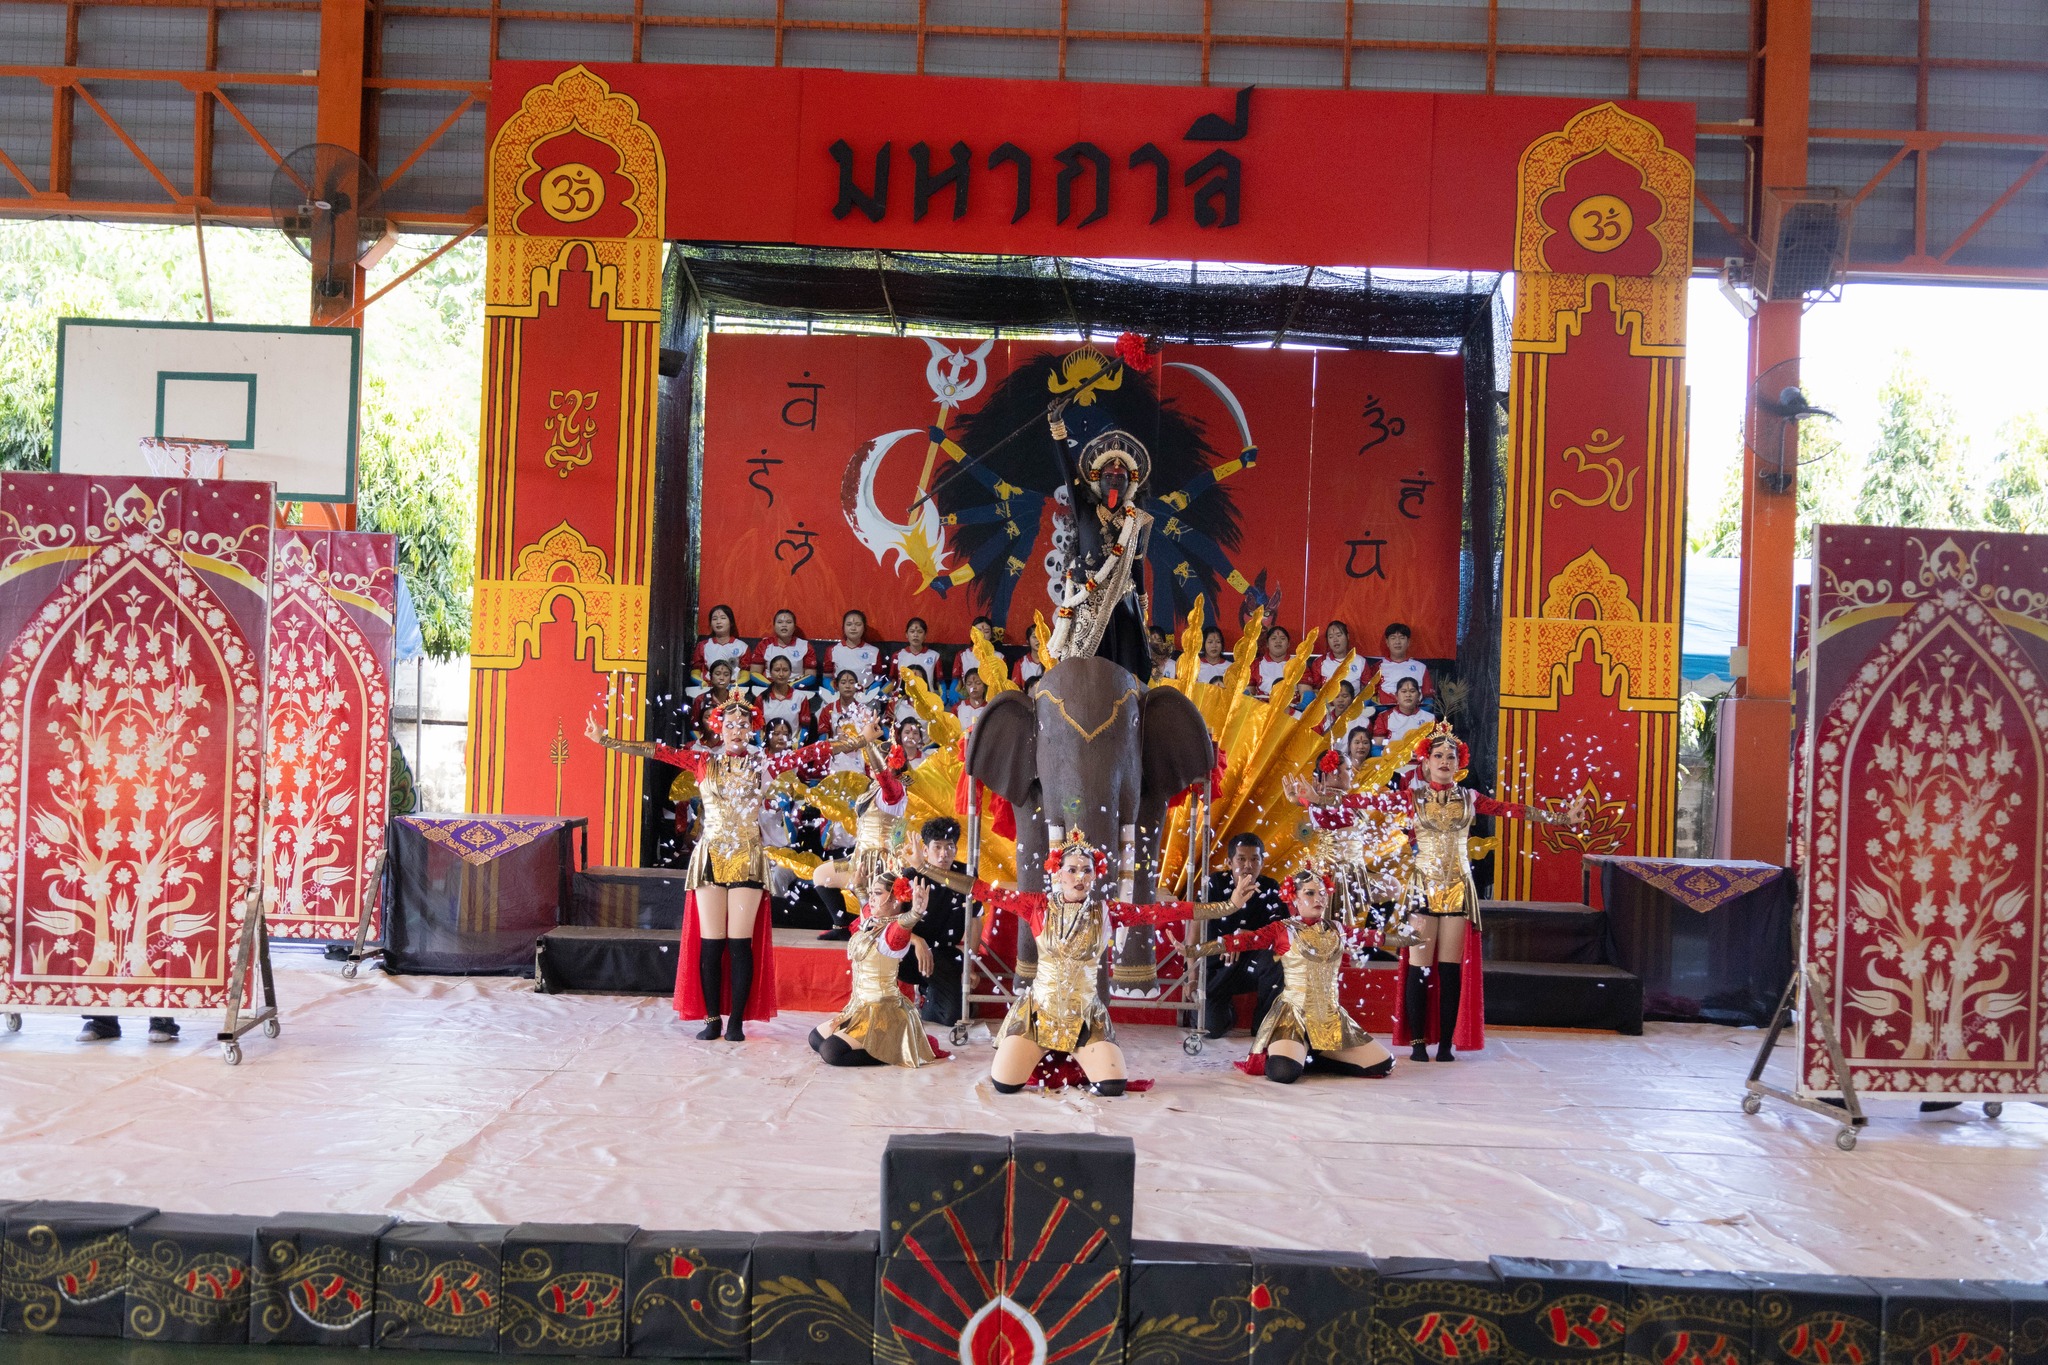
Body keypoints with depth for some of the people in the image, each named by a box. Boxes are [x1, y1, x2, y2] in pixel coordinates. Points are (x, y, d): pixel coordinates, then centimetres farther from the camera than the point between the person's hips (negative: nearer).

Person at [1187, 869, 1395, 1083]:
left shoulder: (1337, 931, 10)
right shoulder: (1281, 929, -4)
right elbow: (1238, 941, -12)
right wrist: (1190, 951, -20)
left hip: (1331, 1018, 5)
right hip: (1294, 1014, -5)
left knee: (1383, 1064, -2)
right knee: (1284, 1072, -32)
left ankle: (1312, 1058, 8)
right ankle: (1298, 1054, 5)